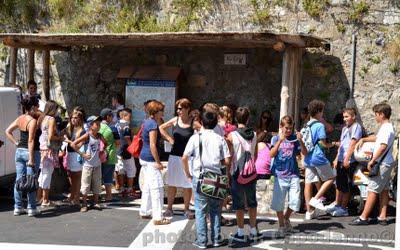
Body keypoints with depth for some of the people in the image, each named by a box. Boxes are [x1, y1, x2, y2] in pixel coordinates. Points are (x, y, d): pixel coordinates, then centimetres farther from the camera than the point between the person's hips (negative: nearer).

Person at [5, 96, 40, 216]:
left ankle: (18, 207, 17)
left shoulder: (20, 118, 6)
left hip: (19, 151, 7)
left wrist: (16, 143, 9)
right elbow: (30, 141, -19)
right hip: (29, 152, -7)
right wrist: (31, 158, -18)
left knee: (19, 179, 10)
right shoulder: (32, 121, -15)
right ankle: (32, 208, 6)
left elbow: (7, 131, 10)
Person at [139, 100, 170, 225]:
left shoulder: (147, 122, 11)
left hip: (144, 158, 10)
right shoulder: (153, 124, -18)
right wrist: (158, 162, -19)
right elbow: (152, 145, -22)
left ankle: (144, 212, 27)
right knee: (157, 188, -7)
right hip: (151, 159, -10)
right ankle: (158, 217, -5)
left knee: (147, 186, 18)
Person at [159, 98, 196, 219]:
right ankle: (169, 208, 19)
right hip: (174, 156, 2)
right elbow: (161, 128, 14)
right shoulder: (175, 120, 1)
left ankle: (186, 209, 18)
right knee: (172, 183, 9)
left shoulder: (193, 122, -7)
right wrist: (169, 138, 5)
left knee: (187, 184, 6)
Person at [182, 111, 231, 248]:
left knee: (201, 210, 6)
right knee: (215, 209, 14)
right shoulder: (220, 139, 0)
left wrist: (188, 174, 4)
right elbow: (227, 161, -4)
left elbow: (184, 158, -8)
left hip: (199, 177, -2)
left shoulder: (195, 137, -4)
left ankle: (201, 241, 9)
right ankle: (216, 239, 19)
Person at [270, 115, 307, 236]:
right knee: (278, 202, 0)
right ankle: (282, 226, 17)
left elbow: (305, 152, -3)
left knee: (295, 201, 0)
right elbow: (271, 155, -12)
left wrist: (300, 141, -18)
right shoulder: (276, 138, 1)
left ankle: (286, 218, 28)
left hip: (293, 174, 1)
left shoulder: (294, 138, 4)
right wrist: (280, 140, -21)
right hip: (280, 175, -1)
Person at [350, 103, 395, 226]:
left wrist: (372, 161, -23)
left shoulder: (386, 128, -18)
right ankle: (382, 217, 15)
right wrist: (363, 139, 23)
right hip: (386, 163, 10)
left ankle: (364, 217, -5)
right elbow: (377, 137, 33)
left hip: (382, 164, -10)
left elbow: (383, 146, -27)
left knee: (372, 190, -7)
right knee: (384, 190, 11)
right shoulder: (386, 127, 14)